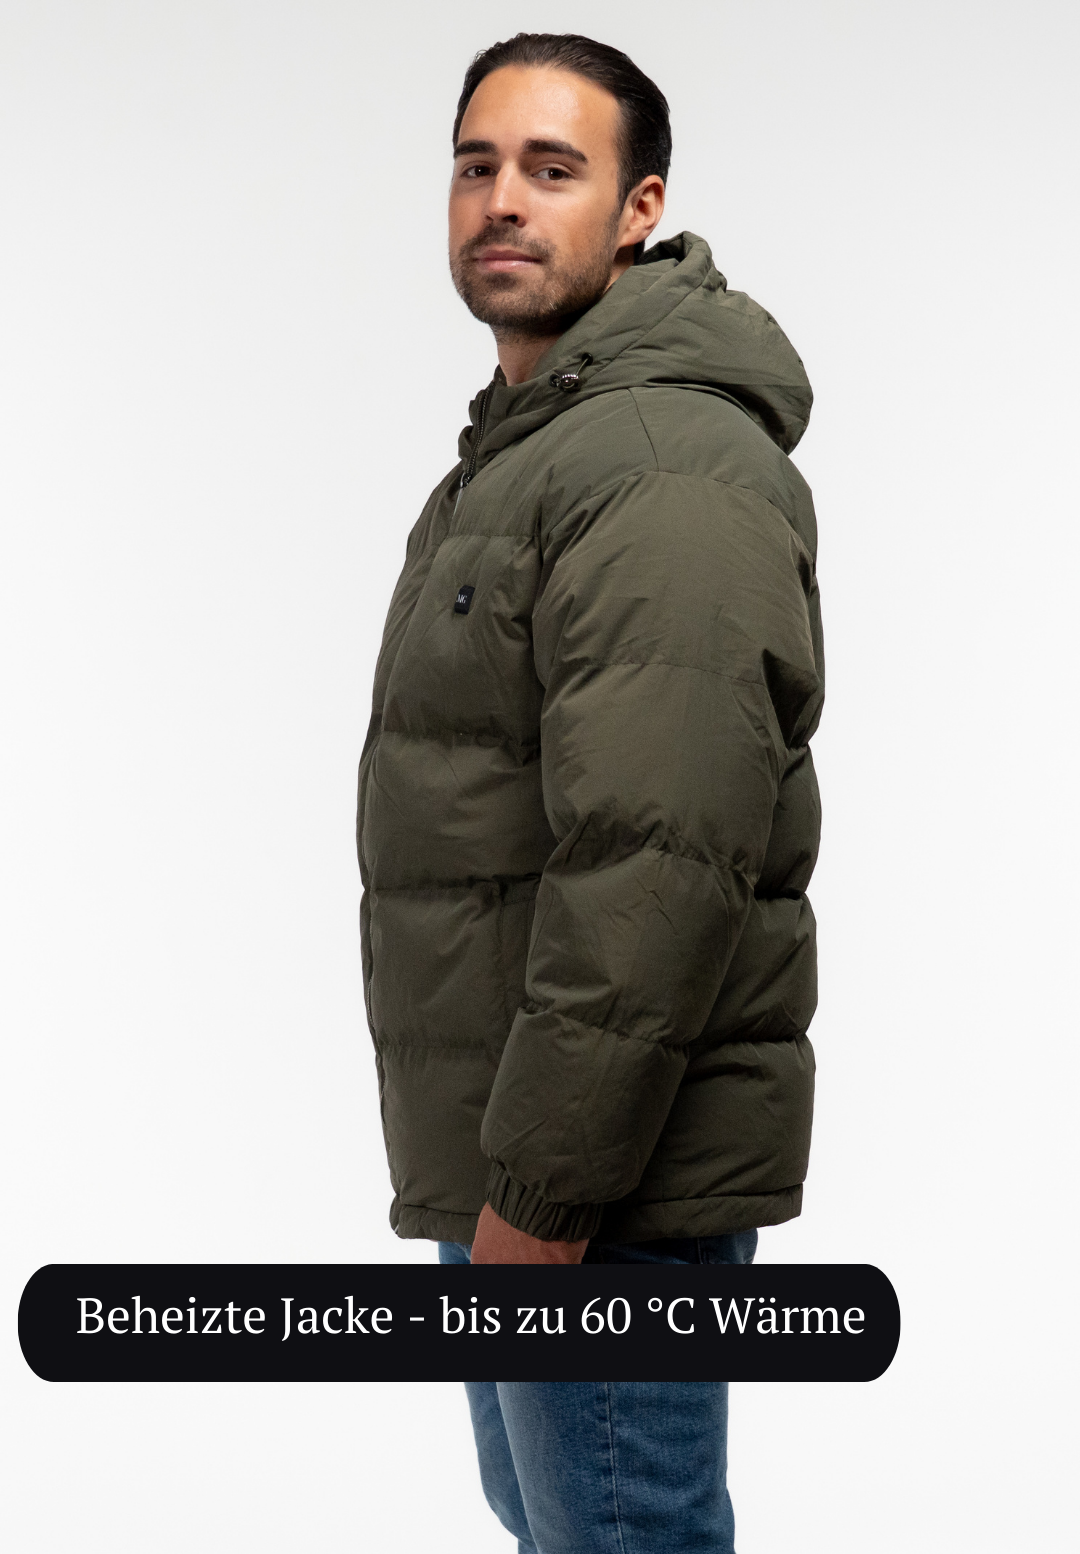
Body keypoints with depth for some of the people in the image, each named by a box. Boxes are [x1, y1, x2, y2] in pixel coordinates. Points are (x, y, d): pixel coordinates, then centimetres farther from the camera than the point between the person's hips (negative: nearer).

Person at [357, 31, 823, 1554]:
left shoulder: (668, 466, -20)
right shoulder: (520, 443, 16)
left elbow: (659, 871, -27)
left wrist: (543, 1187, -24)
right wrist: (502, 1175, 19)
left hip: (609, 1175, -11)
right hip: (508, 1146, 11)